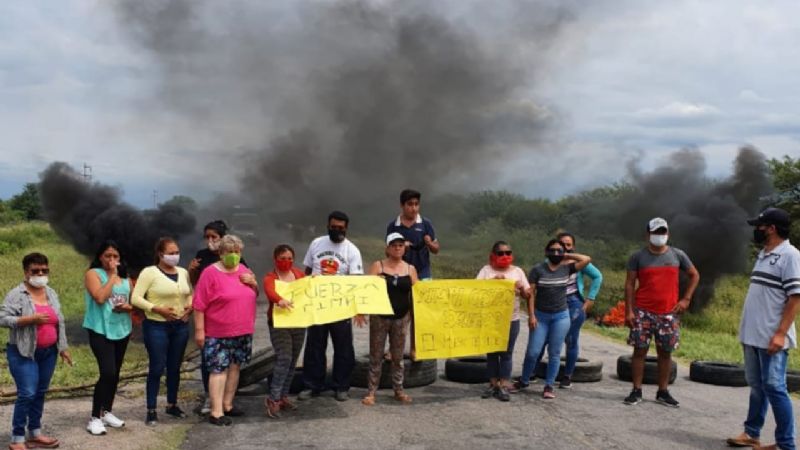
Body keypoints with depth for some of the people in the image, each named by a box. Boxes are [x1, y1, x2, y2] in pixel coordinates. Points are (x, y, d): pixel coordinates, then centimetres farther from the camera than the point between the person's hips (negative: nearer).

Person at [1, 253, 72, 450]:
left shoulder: (51, 293, 10)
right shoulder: (17, 294, -10)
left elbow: (60, 322, 15)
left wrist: (63, 348, 13)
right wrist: (31, 319, -24)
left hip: (48, 353, 6)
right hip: (24, 353, -6)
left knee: (40, 393, 12)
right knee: (27, 394, -10)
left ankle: (35, 433, 23)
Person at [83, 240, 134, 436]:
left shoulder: (125, 277, 12)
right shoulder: (93, 273, -5)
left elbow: (133, 302, 17)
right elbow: (100, 298, -21)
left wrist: (128, 307, -7)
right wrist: (112, 275, -13)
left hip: (122, 330, 6)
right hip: (100, 330, -6)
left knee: (115, 374, 12)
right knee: (108, 373, -16)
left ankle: (107, 412, 25)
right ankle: (95, 418, -6)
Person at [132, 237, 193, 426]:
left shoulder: (183, 272, 9)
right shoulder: (149, 272, -9)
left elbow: (190, 294, 22)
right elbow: (136, 298, -13)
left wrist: (190, 305, 0)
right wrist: (157, 309, -21)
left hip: (180, 326, 6)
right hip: (156, 327, -5)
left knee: (175, 367, 13)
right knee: (157, 368, -5)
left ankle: (172, 405, 27)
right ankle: (151, 410, 5)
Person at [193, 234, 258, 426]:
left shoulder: (244, 270, 10)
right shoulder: (211, 273, -10)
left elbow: (254, 295, 22)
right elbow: (199, 305, -11)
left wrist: (253, 283, 1)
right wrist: (199, 330, -14)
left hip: (243, 332, 7)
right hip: (218, 334, -6)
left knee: (235, 366, 12)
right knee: (218, 369, -7)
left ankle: (227, 404, 25)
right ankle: (216, 412, -3)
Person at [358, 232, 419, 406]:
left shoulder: (410, 269, 7)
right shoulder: (377, 266, -1)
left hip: (401, 318, 2)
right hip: (379, 316, -2)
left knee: (397, 356, 9)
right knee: (376, 355, 1)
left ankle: (399, 390, 18)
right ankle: (371, 391, 6)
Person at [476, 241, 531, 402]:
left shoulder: (517, 271, 6)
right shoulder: (486, 270, 3)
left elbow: (528, 295, 6)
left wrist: (522, 289, -15)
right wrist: (492, 280, -22)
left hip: (511, 320, 0)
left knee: (506, 353, 1)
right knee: (492, 353, 7)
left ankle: (504, 387, 4)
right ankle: (493, 384, 17)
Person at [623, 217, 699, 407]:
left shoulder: (678, 255, 5)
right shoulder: (638, 257, 0)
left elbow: (695, 275, 14)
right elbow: (630, 283, 0)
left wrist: (686, 299, 3)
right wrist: (629, 311, -8)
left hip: (668, 313, 2)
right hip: (642, 312, -2)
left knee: (665, 352, 7)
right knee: (639, 350, 0)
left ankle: (663, 392, 18)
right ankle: (636, 391, 8)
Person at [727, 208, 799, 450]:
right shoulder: (763, 254, 15)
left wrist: (780, 334, -21)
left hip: (771, 338, -8)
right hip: (753, 335, 8)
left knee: (774, 388, -4)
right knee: (756, 386, 15)